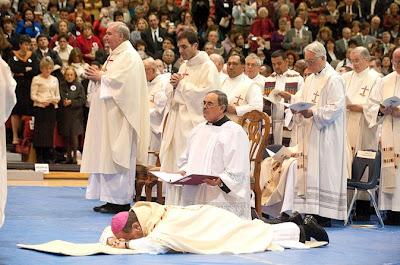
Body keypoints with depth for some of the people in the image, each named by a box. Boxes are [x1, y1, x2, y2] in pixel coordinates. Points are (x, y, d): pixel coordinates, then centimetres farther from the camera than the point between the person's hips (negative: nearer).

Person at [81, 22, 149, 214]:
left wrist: (101, 77, -11)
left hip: (119, 115, -10)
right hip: (107, 114, 10)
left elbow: (123, 80, -22)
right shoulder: (115, 55, 20)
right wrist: (96, 77, 5)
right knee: (106, 155, 8)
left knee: (117, 156, -9)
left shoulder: (130, 56, -10)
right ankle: (112, 198, 11)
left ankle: (121, 200, -6)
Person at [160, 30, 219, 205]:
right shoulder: (184, 66, 19)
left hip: (194, 121, -8)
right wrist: (174, 85, 4)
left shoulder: (207, 67, -7)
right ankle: (173, 206, 11)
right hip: (178, 120, 8)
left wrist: (182, 84, -10)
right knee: (172, 162, 6)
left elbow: (207, 93, -17)